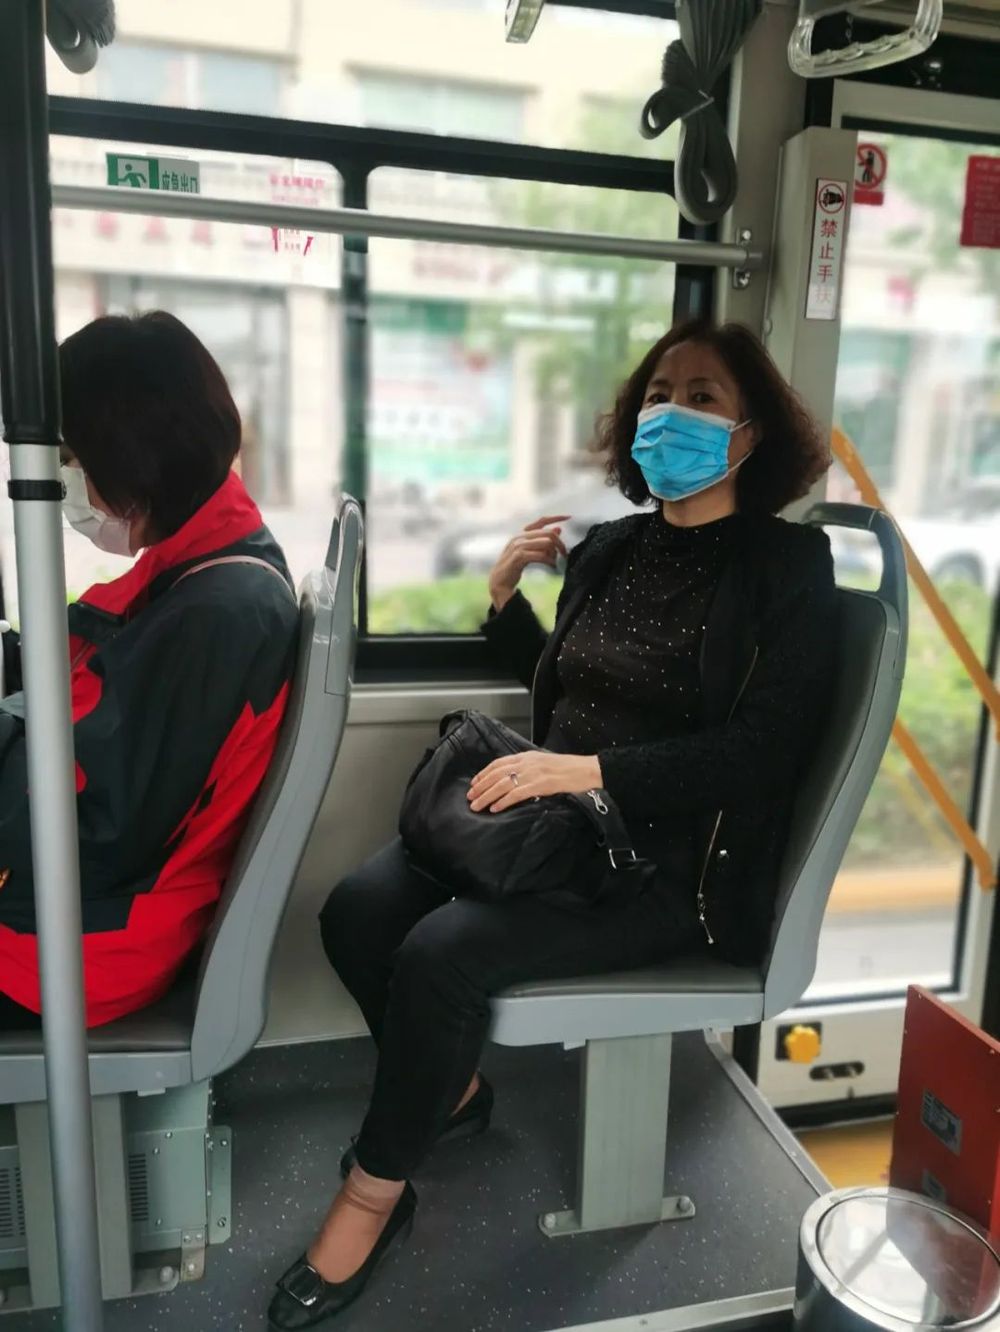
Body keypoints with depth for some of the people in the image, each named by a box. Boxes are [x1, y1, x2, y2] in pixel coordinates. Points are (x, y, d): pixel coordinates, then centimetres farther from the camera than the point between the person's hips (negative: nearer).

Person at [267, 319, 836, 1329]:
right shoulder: (607, 548, 11)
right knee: (356, 910, -13)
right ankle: (450, 1090, 14)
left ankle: (376, 1191, 2)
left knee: (442, 951, -24)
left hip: (672, 863, -6)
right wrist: (506, 593, 7)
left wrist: (589, 770, -23)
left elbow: (757, 749, -14)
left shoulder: (785, 565, -5)